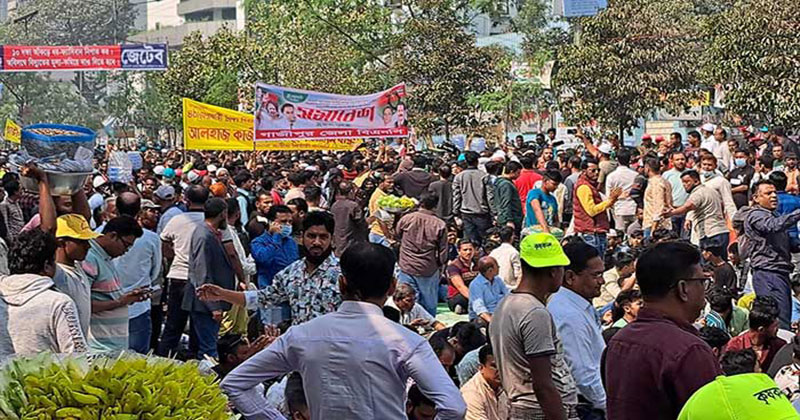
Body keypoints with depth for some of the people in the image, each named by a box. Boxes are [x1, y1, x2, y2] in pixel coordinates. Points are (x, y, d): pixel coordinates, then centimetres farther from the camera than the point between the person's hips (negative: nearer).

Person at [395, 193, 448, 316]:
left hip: (407, 268, 1)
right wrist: (440, 269, 12)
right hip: (429, 271, -1)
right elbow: (443, 252, -2)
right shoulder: (440, 225, -8)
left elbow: (396, 235, 16)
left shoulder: (406, 219, -4)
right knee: (429, 305, 10)